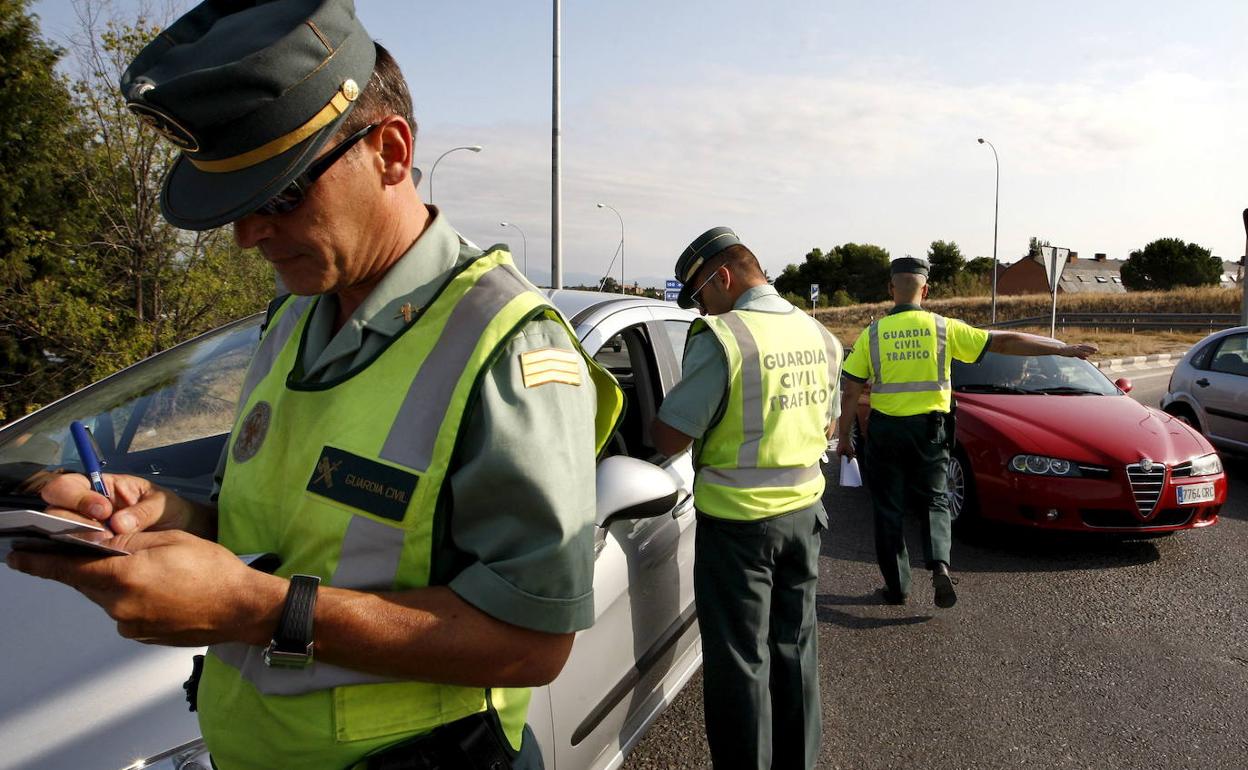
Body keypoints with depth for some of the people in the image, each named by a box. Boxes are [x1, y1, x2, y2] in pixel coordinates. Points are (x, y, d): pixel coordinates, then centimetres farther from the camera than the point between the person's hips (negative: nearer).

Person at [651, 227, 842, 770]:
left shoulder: (720, 338, -19)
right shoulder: (820, 337, 5)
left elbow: (669, 439, -17)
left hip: (737, 520, -7)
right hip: (803, 509, 7)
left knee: (739, 659, 6)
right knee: (795, 646, 20)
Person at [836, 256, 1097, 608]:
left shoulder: (872, 333, -4)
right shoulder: (944, 328, -4)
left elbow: (850, 391, -5)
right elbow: (1005, 342, -2)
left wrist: (843, 436, 5)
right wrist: (1063, 349, 6)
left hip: (885, 430, 0)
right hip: (930, 429, 1)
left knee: (888, 511, 10)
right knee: (933, 503, 15)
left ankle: (896, 587, 15)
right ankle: (940, 566, -7)